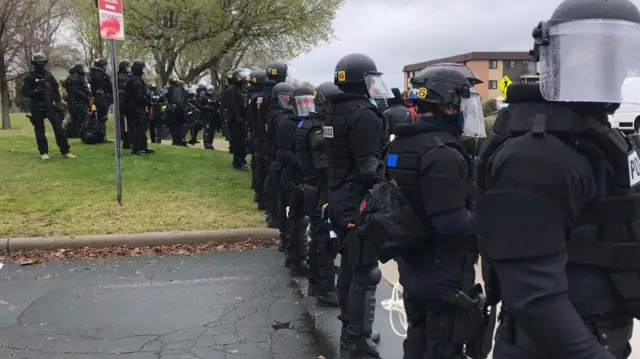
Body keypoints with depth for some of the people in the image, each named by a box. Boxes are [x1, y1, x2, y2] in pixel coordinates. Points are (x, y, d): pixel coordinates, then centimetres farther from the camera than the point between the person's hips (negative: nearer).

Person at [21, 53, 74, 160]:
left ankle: (65, 151, -1)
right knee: (40, 130, 3)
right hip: (37, 107, -2)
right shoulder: (30, 77, -1)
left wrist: (58, 103, 4)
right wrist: (35, 92, -21)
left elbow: (56, 90, 13)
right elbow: (24, 92, -5)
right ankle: (43, 152, 12)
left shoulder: (49, 75, 9)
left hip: (50, 105, 2)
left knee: (59, 128, -4)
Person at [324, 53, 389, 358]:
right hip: (360, 201, -10)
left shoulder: (334, 111, 11)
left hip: (339, 198, 10)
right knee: (365, 271, -2)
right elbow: (370, 168, -23)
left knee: (349, 264, 18)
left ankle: (349, 328, 30)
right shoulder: (364, 114, -18)